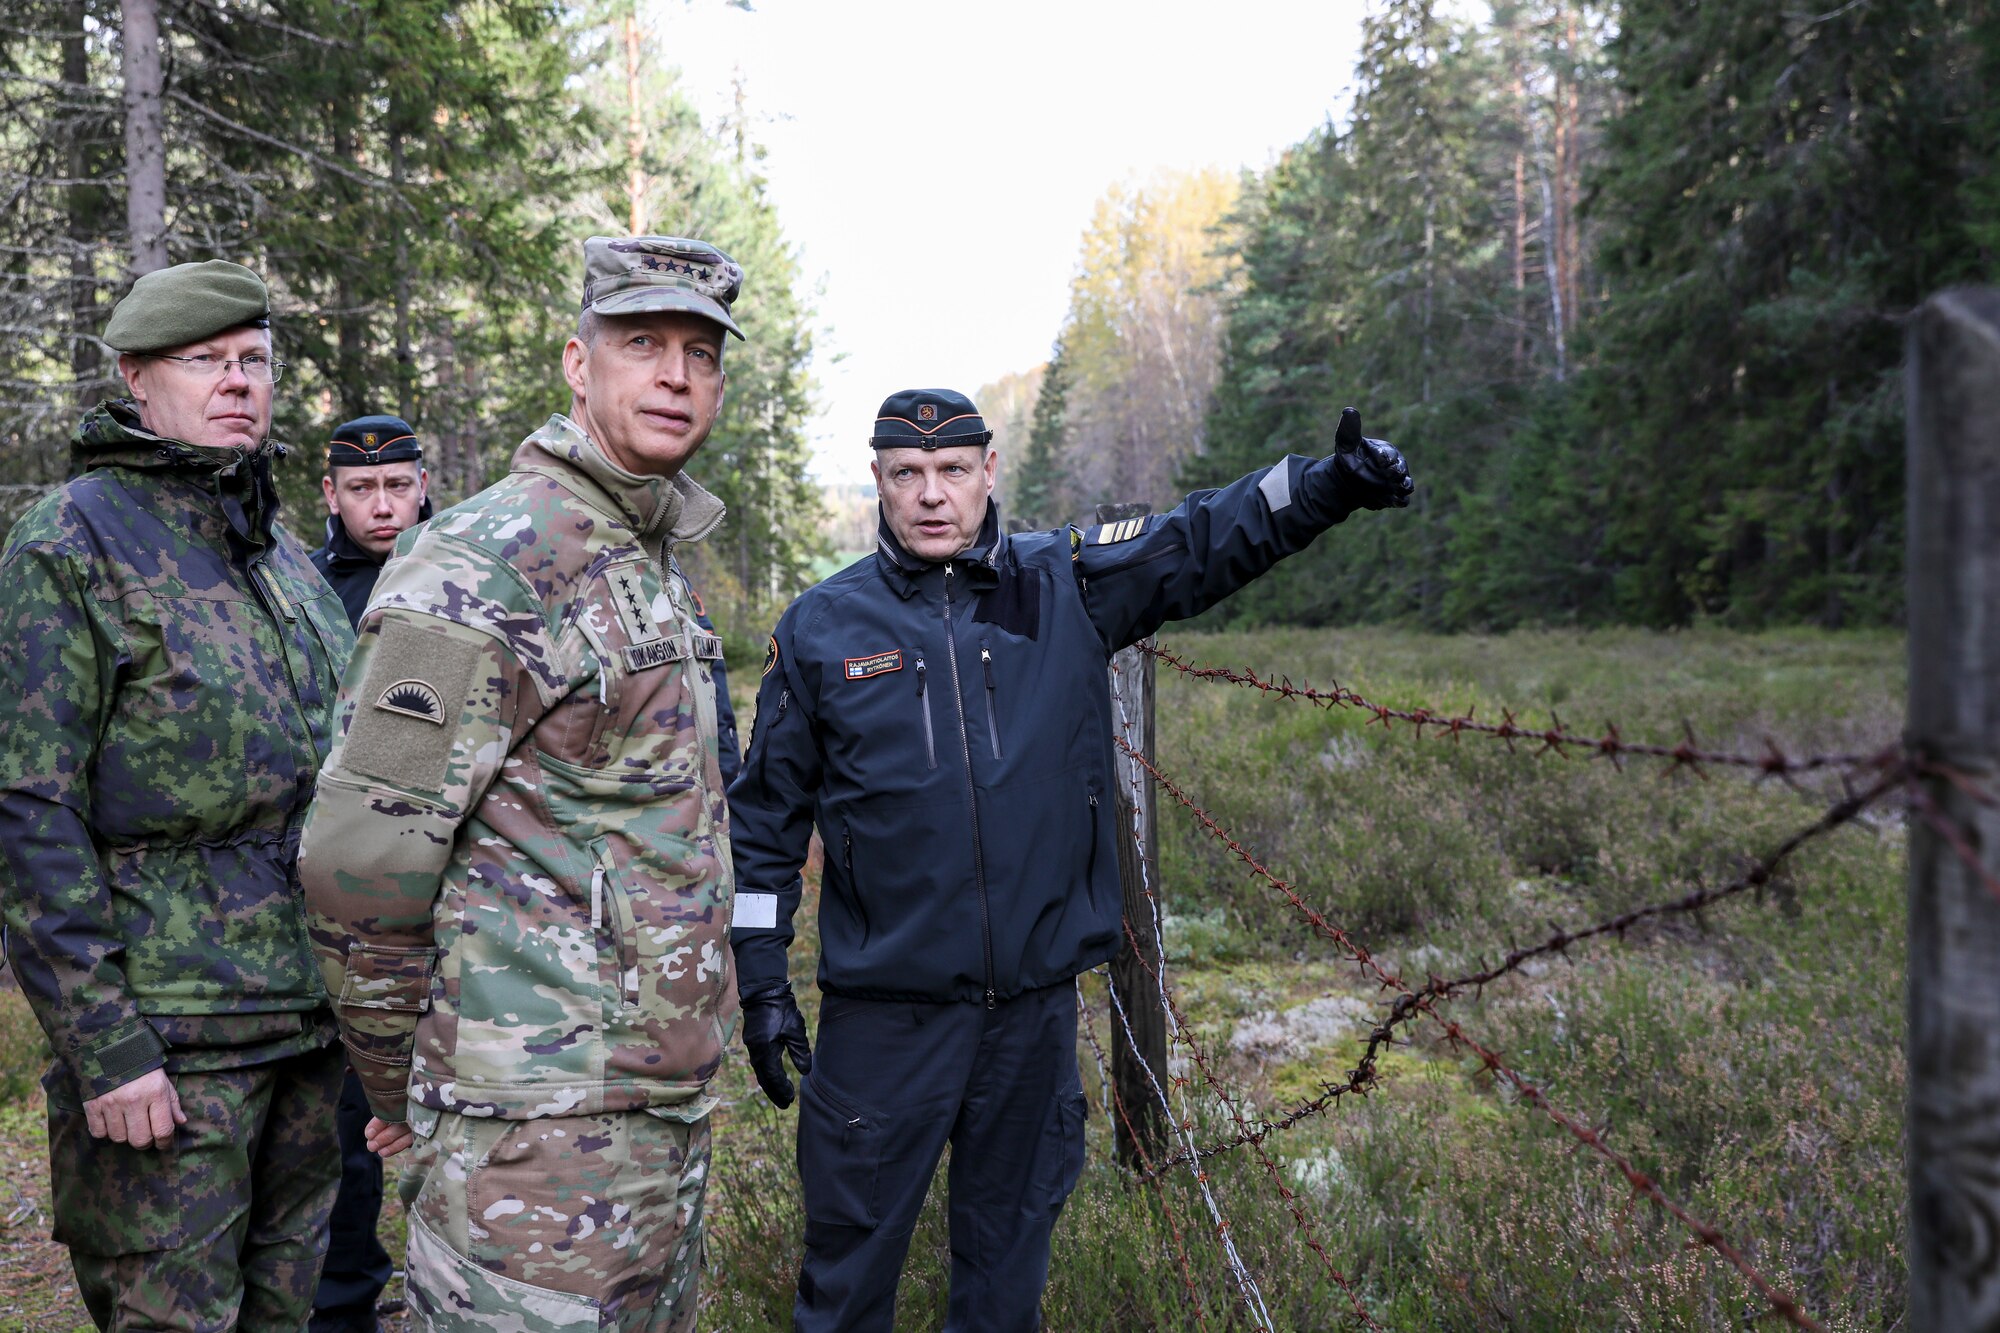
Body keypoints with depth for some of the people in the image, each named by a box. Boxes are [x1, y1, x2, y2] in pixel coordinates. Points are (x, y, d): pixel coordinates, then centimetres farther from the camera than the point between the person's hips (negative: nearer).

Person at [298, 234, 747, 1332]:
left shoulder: (648, 565, 14)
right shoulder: (481, 563, -16)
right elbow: (360, 860, -17)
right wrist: (406, 1091, -5)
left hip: (667, 1106, 9)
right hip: (539, 1128, -9)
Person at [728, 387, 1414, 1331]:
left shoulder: (1067, 586, 0)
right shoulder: (820, 628, -2)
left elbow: (1206, 539, 1)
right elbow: (766, 813, 3)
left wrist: (1330, 485, -18)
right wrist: (761, 981, 2)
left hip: (1037, 998, 2)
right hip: (883, 1012, -1)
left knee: (1011, 1244, 19)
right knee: (852, 1252, 10)